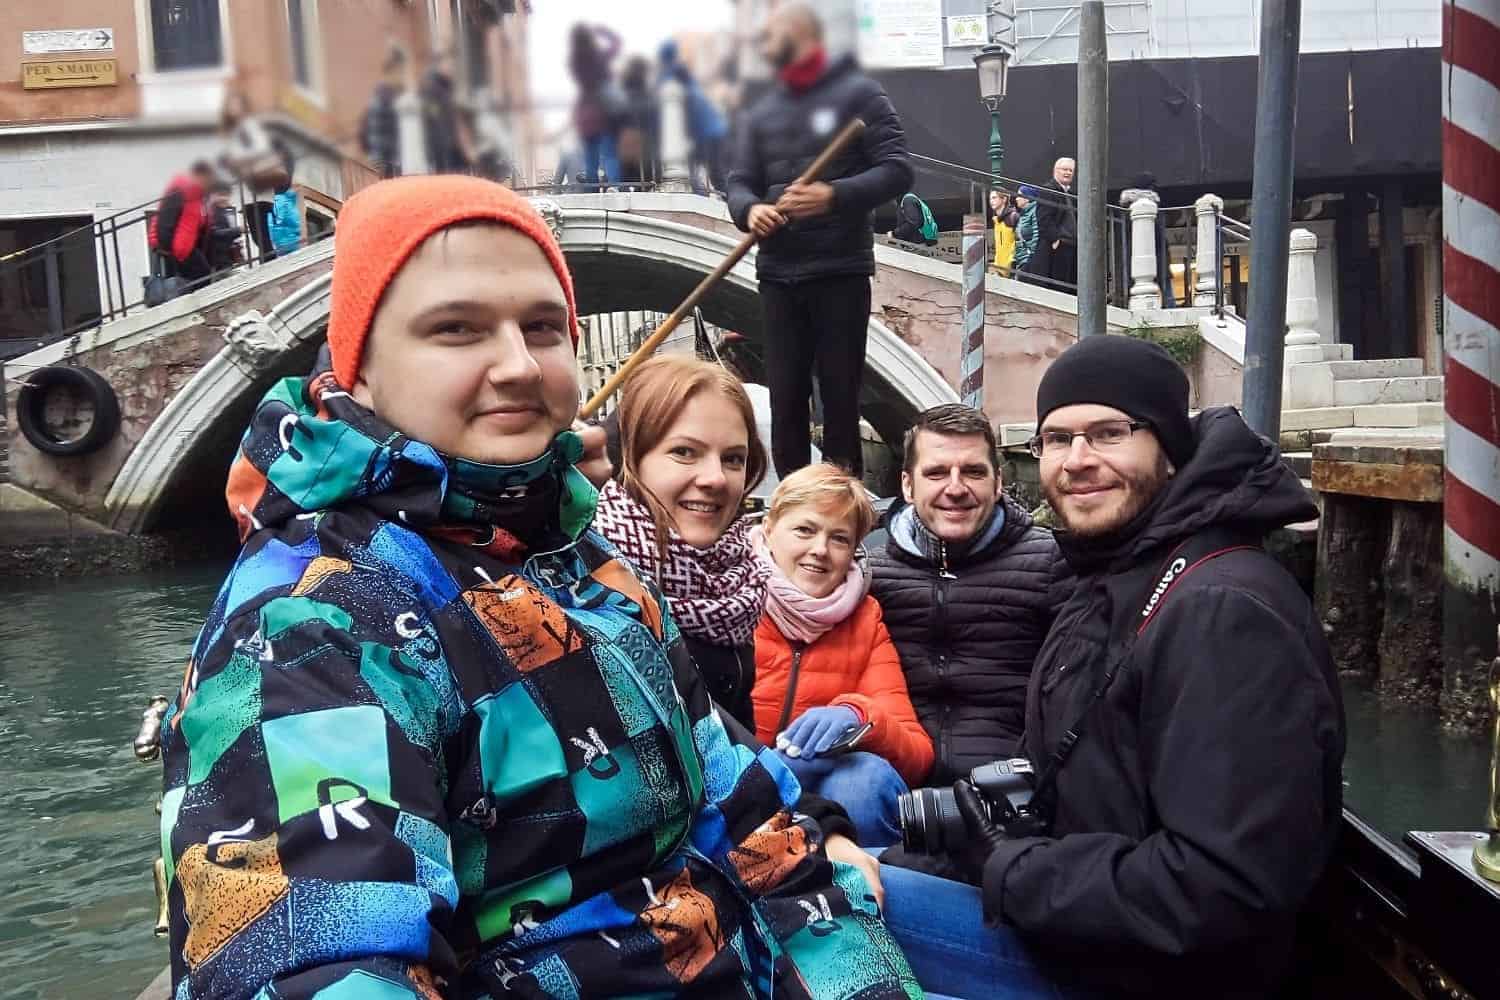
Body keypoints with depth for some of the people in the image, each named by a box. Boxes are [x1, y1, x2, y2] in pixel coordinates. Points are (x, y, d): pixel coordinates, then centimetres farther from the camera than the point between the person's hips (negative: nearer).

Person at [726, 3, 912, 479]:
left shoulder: (858, 92, 2)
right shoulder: (761, 112, 17)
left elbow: (897, 171, -5)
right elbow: (740, 182, 13)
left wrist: (834, 195, -20)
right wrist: (750, 210, -10)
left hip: (841, 272, -4)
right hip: (778, 274, 4)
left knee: (840, 394, 0)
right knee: (785, 395, 4)